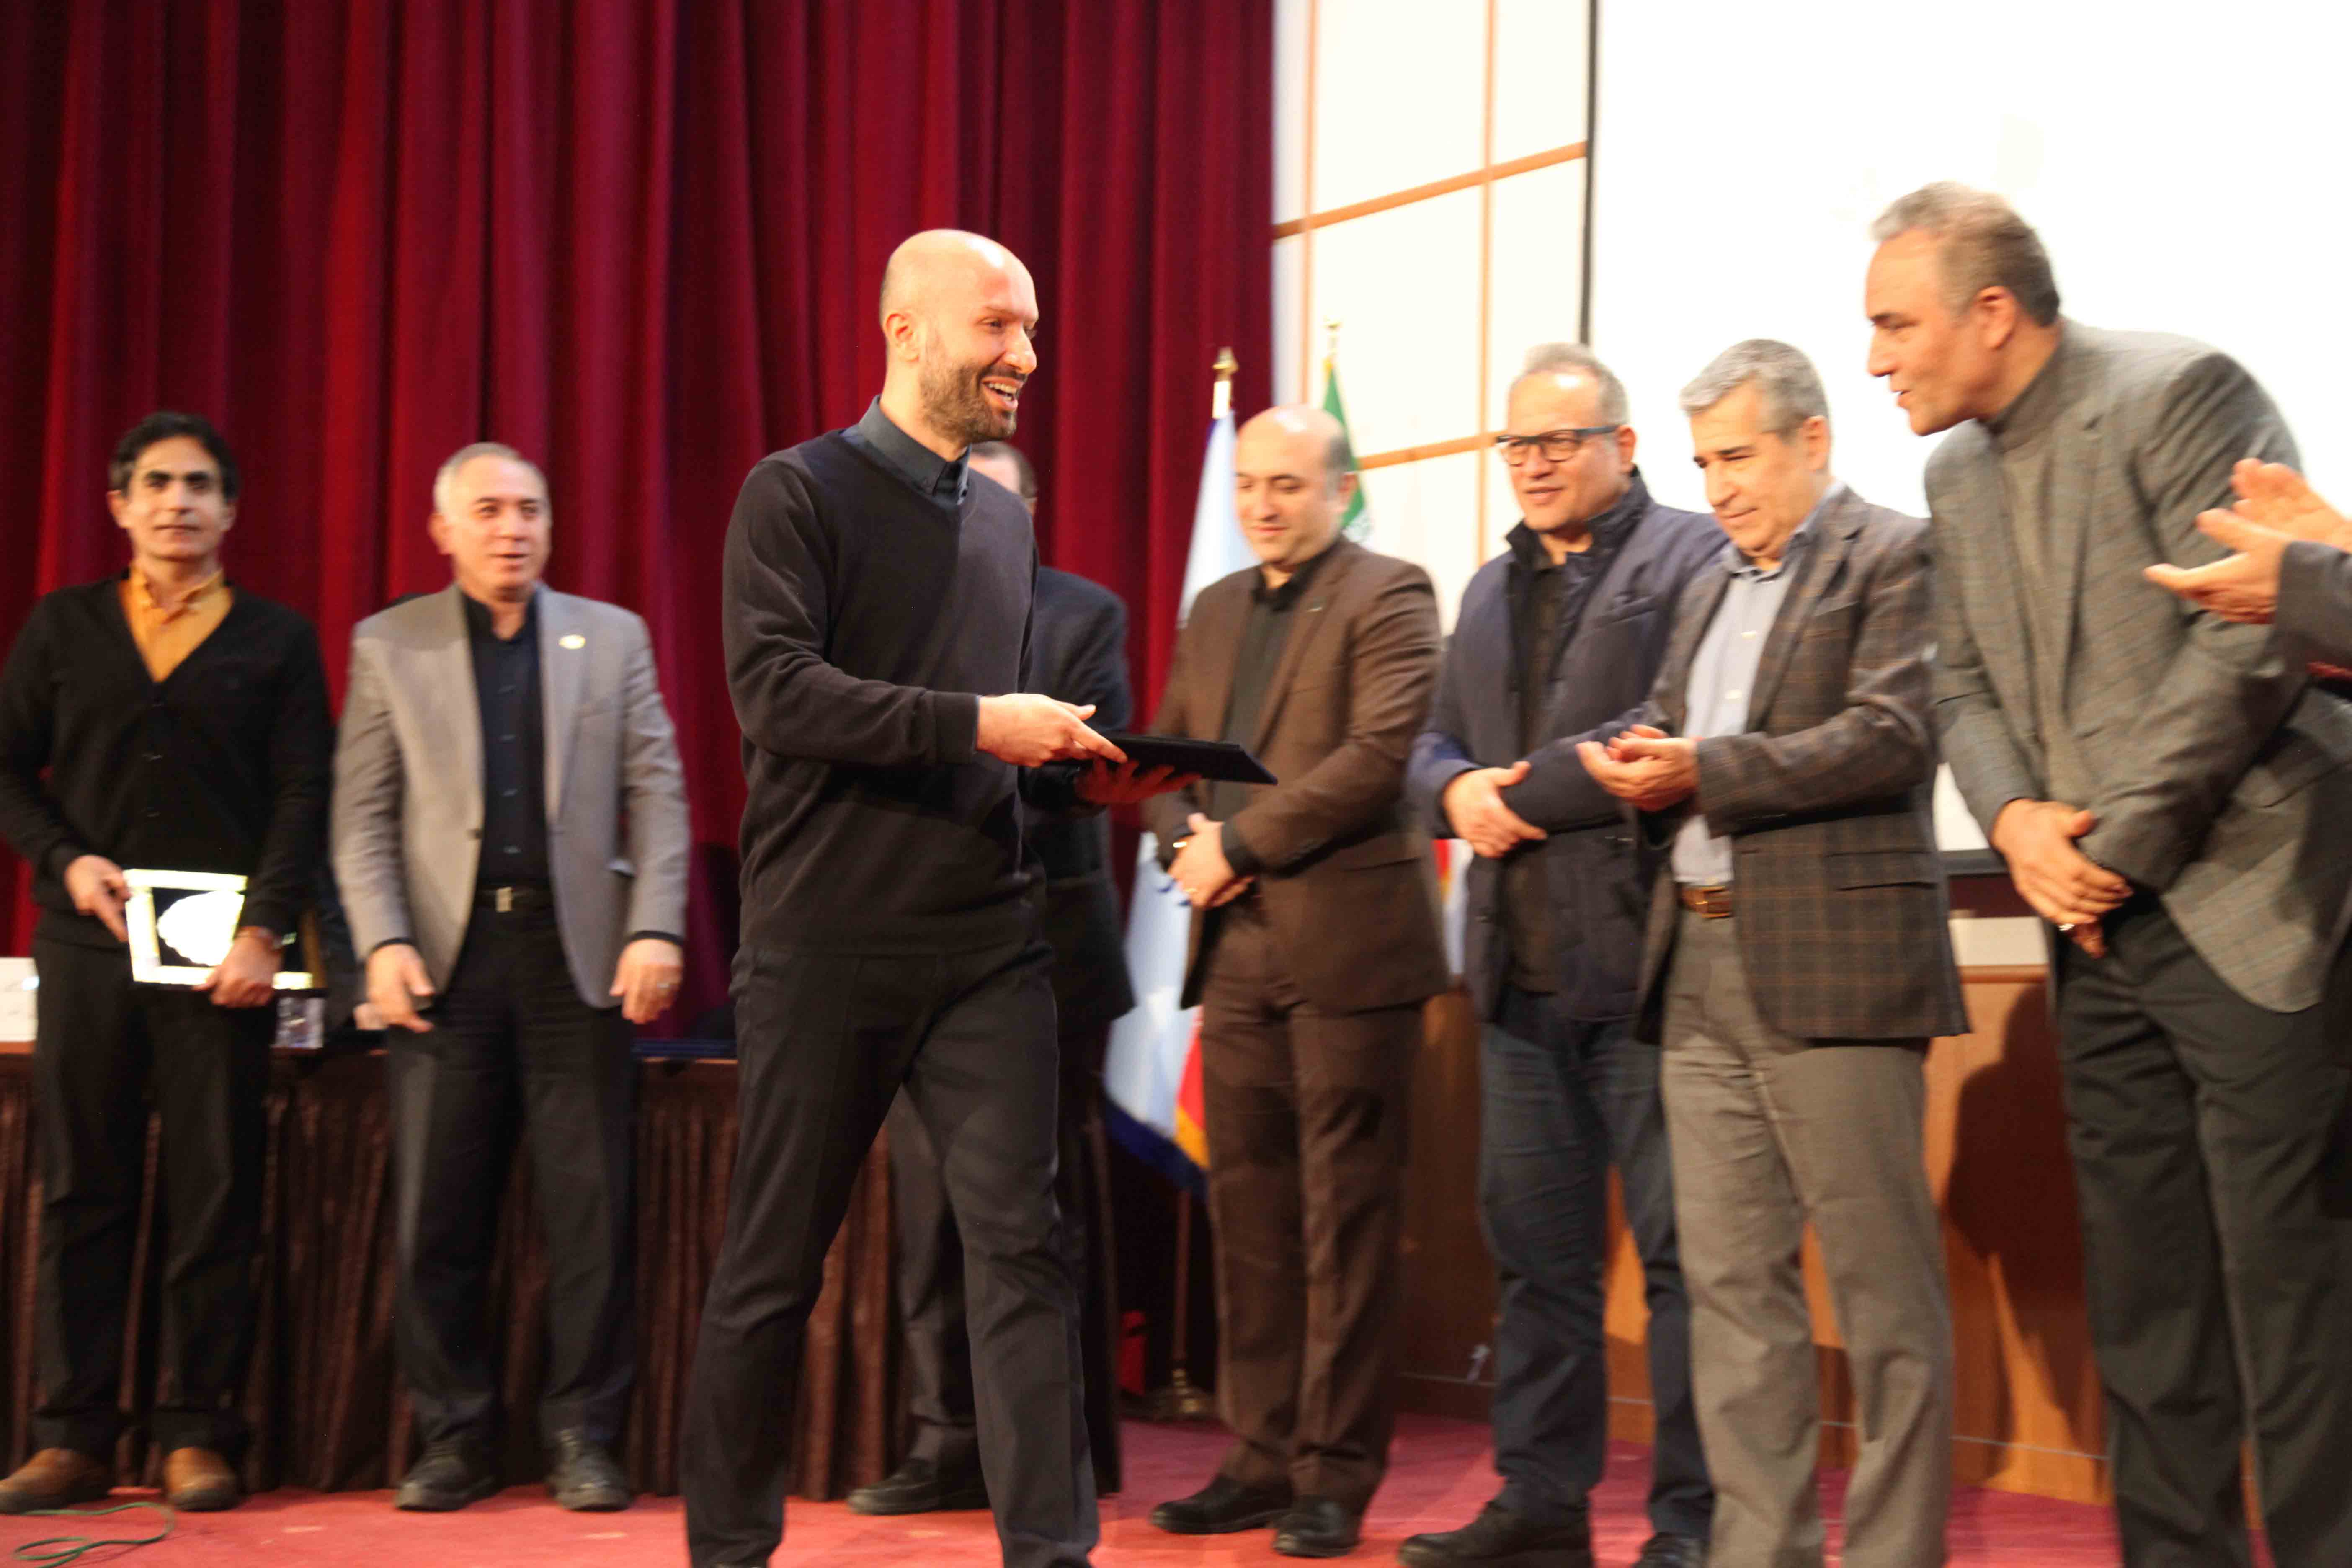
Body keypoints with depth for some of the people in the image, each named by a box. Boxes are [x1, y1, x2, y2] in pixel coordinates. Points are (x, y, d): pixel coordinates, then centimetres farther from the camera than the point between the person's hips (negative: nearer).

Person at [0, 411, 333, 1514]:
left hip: (222, 957, -1)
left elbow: (305, 794, 1)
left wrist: (264, 929, -10)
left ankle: (198, 1435, 4)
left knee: (216, 1195, -2)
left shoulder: (276, 639, 8)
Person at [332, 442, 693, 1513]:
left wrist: (656, 928, -5)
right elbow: (362, 815, 5)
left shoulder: (613, 638, 11)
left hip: (577, 953, 0)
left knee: (593, 1212, -1)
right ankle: (454, 1442, 14)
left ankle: (584, 1440, 9)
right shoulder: (388, 647, 10)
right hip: (446, 955, 0)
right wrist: (383, 942, -7)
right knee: (436, 1220, 2)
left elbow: (658, 796, 6)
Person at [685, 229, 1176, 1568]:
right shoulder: (799, 493, -3)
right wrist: (978, 724, -21)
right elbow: (776, 690, -17)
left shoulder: (1007, 522, 16)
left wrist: (1077, 775, 3)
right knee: (775, 1260, 6)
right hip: (826, 944, -5)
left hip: (989, 941, 5)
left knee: (1022, 1241, -3)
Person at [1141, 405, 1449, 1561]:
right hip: (1235, 946, 7)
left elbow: (1381, 754, -16)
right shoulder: (1215, 610, 19)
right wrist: (1183, 841, -4)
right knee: (1247, 1214, 9)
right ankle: (1263, 1459, 18)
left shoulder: (1385, 597, -4)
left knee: (1344, 1219, -2)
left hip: (1345, 945, -7)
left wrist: (1241, 842, -14)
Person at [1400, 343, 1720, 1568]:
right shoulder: (1490, 590, 23)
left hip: (1645, 954, -7)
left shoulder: (1691, 556, 0)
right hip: (1520, 963, 7)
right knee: (1534, 1247, 10)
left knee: (1681, 1247, -3)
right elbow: (1435, 746, 21)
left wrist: (1526, 793, -13)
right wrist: (1457, 791, -3)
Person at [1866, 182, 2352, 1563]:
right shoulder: (1959, 470, 14)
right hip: (2103, 927, 8)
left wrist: (2115, 846, -15)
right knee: (2142, 1291, 11)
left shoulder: (2182, 396, -11)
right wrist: (2016, 819, -5)